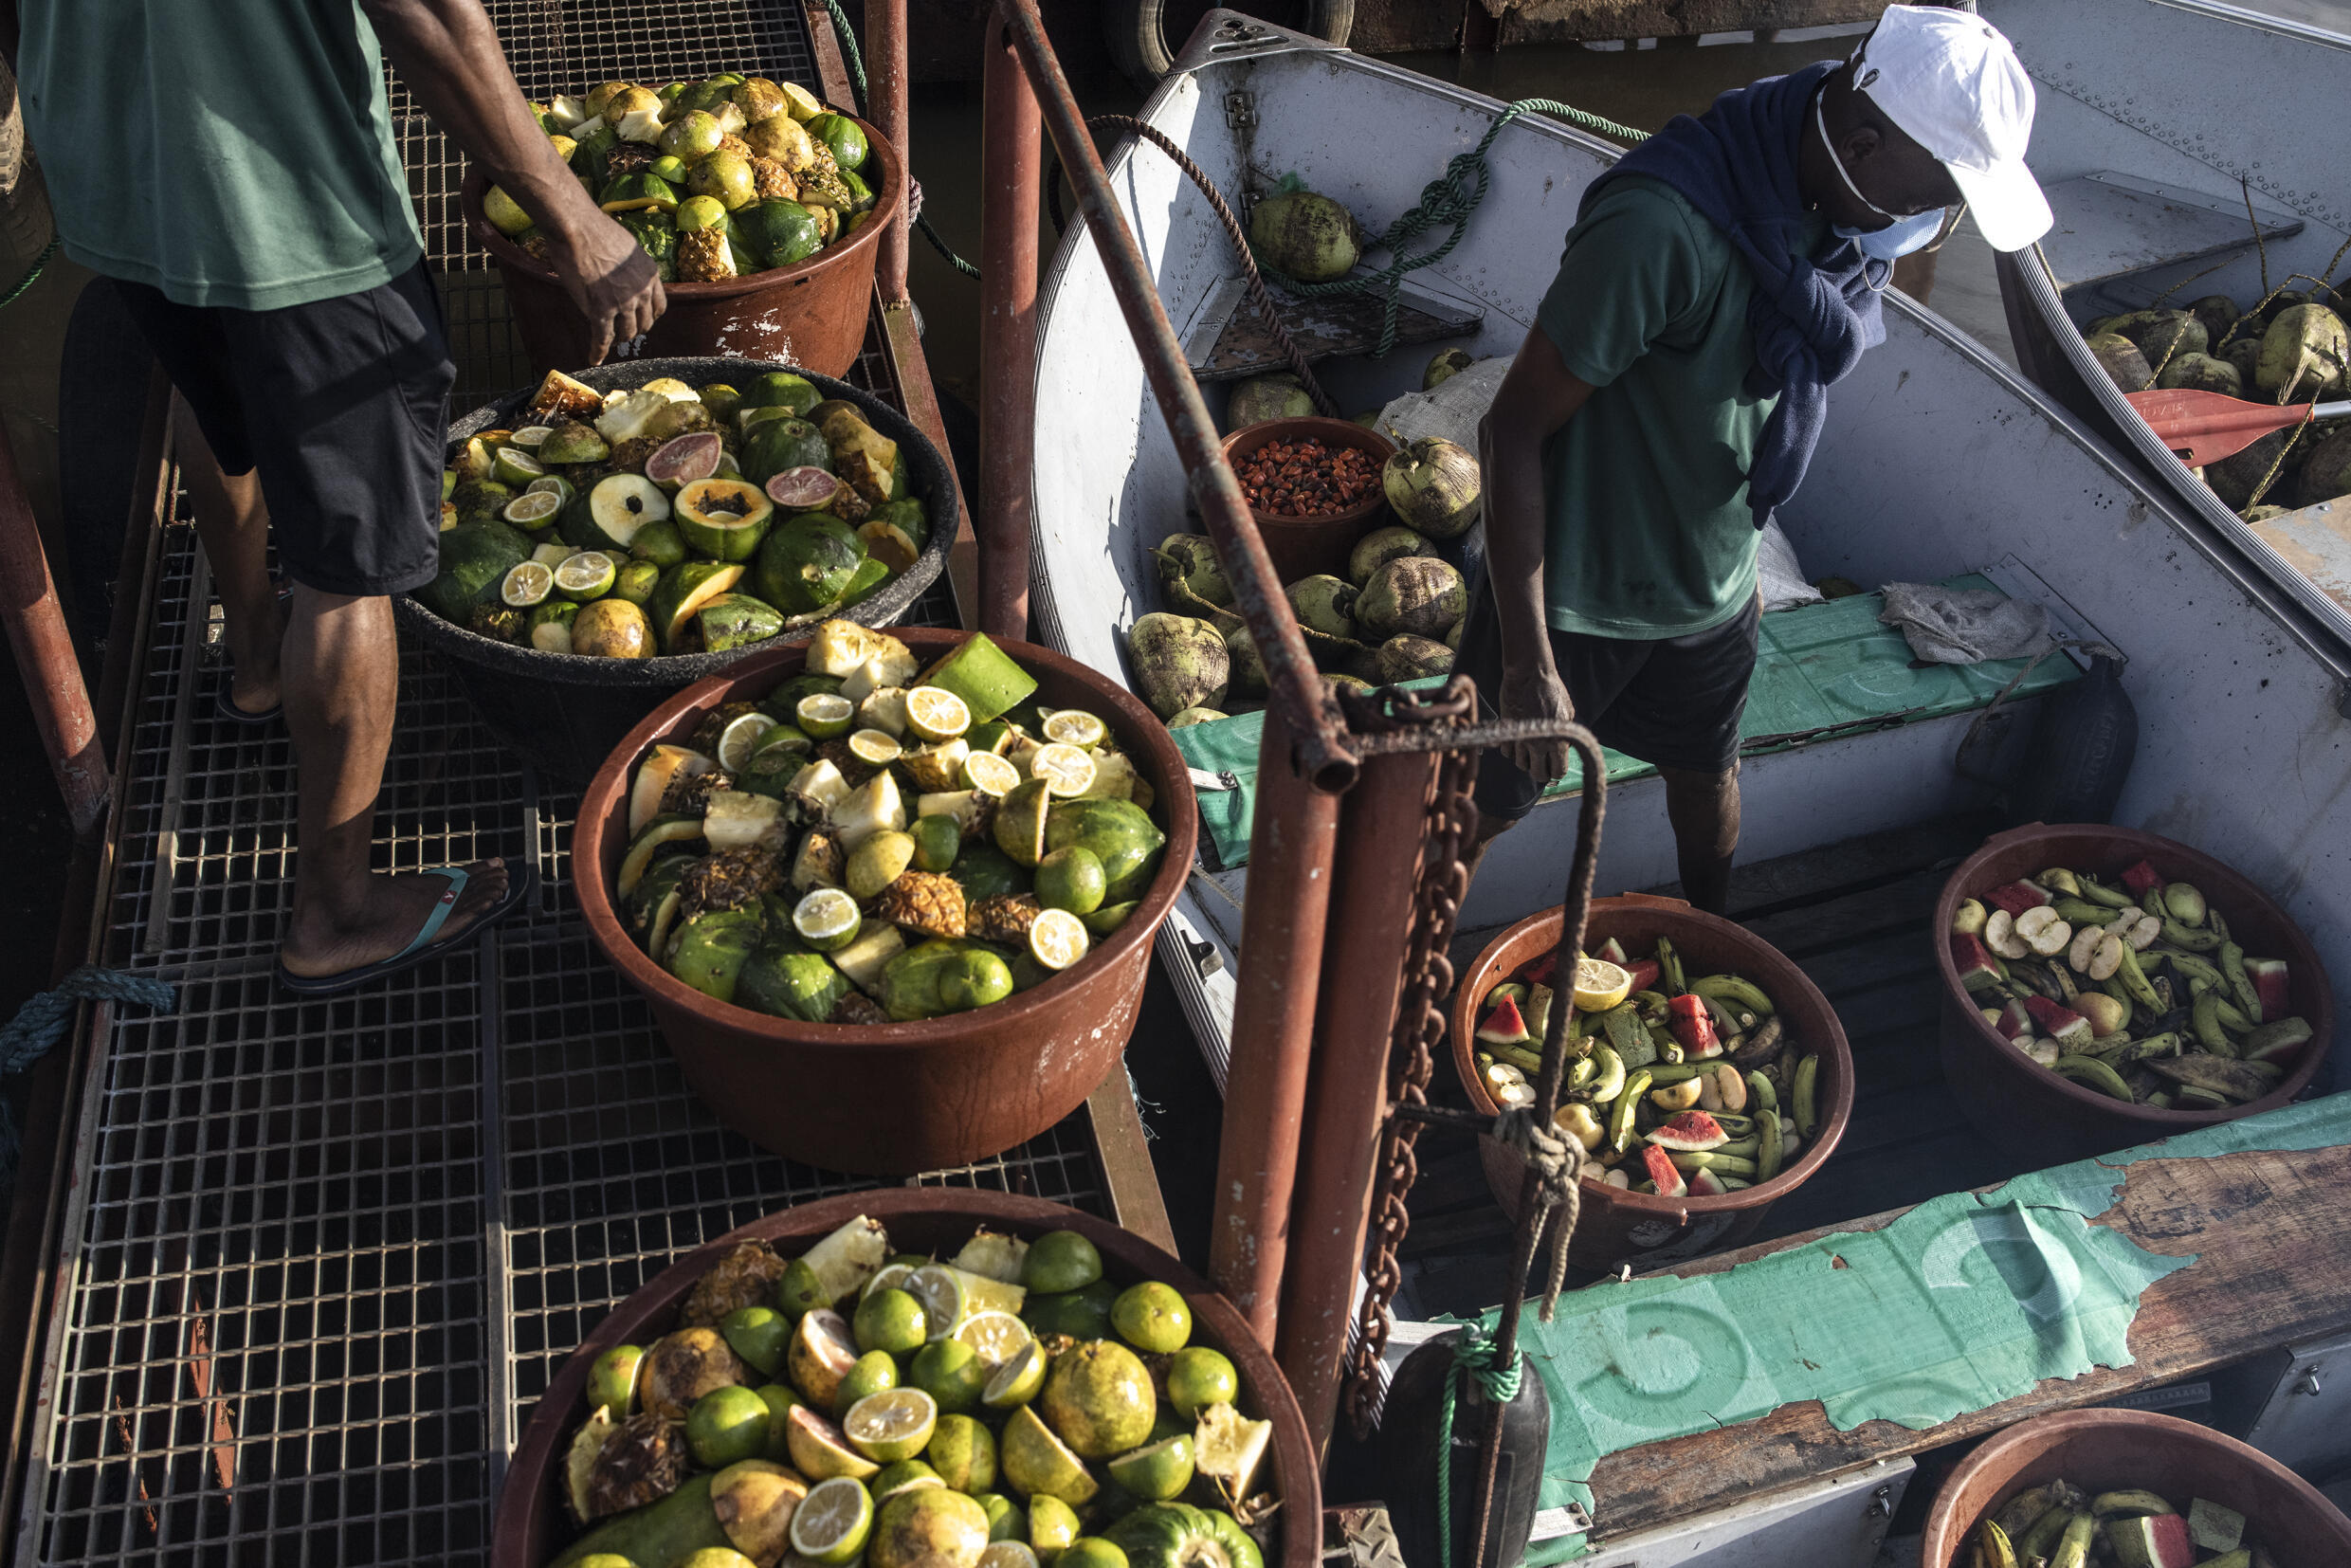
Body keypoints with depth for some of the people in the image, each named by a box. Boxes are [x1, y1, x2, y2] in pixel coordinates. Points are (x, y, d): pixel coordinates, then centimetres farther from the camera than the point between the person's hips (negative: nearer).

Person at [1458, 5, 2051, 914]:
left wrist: (1738, 562, 19)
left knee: (1705, 772, 27)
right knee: (1486, 805, 7)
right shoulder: (1664, 227, -32)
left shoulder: (1827, 220, -6)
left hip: (1713, 590, 8)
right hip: (1577, 597, -7)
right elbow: (1513, 431, -27)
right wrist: (1526, 660, -26)